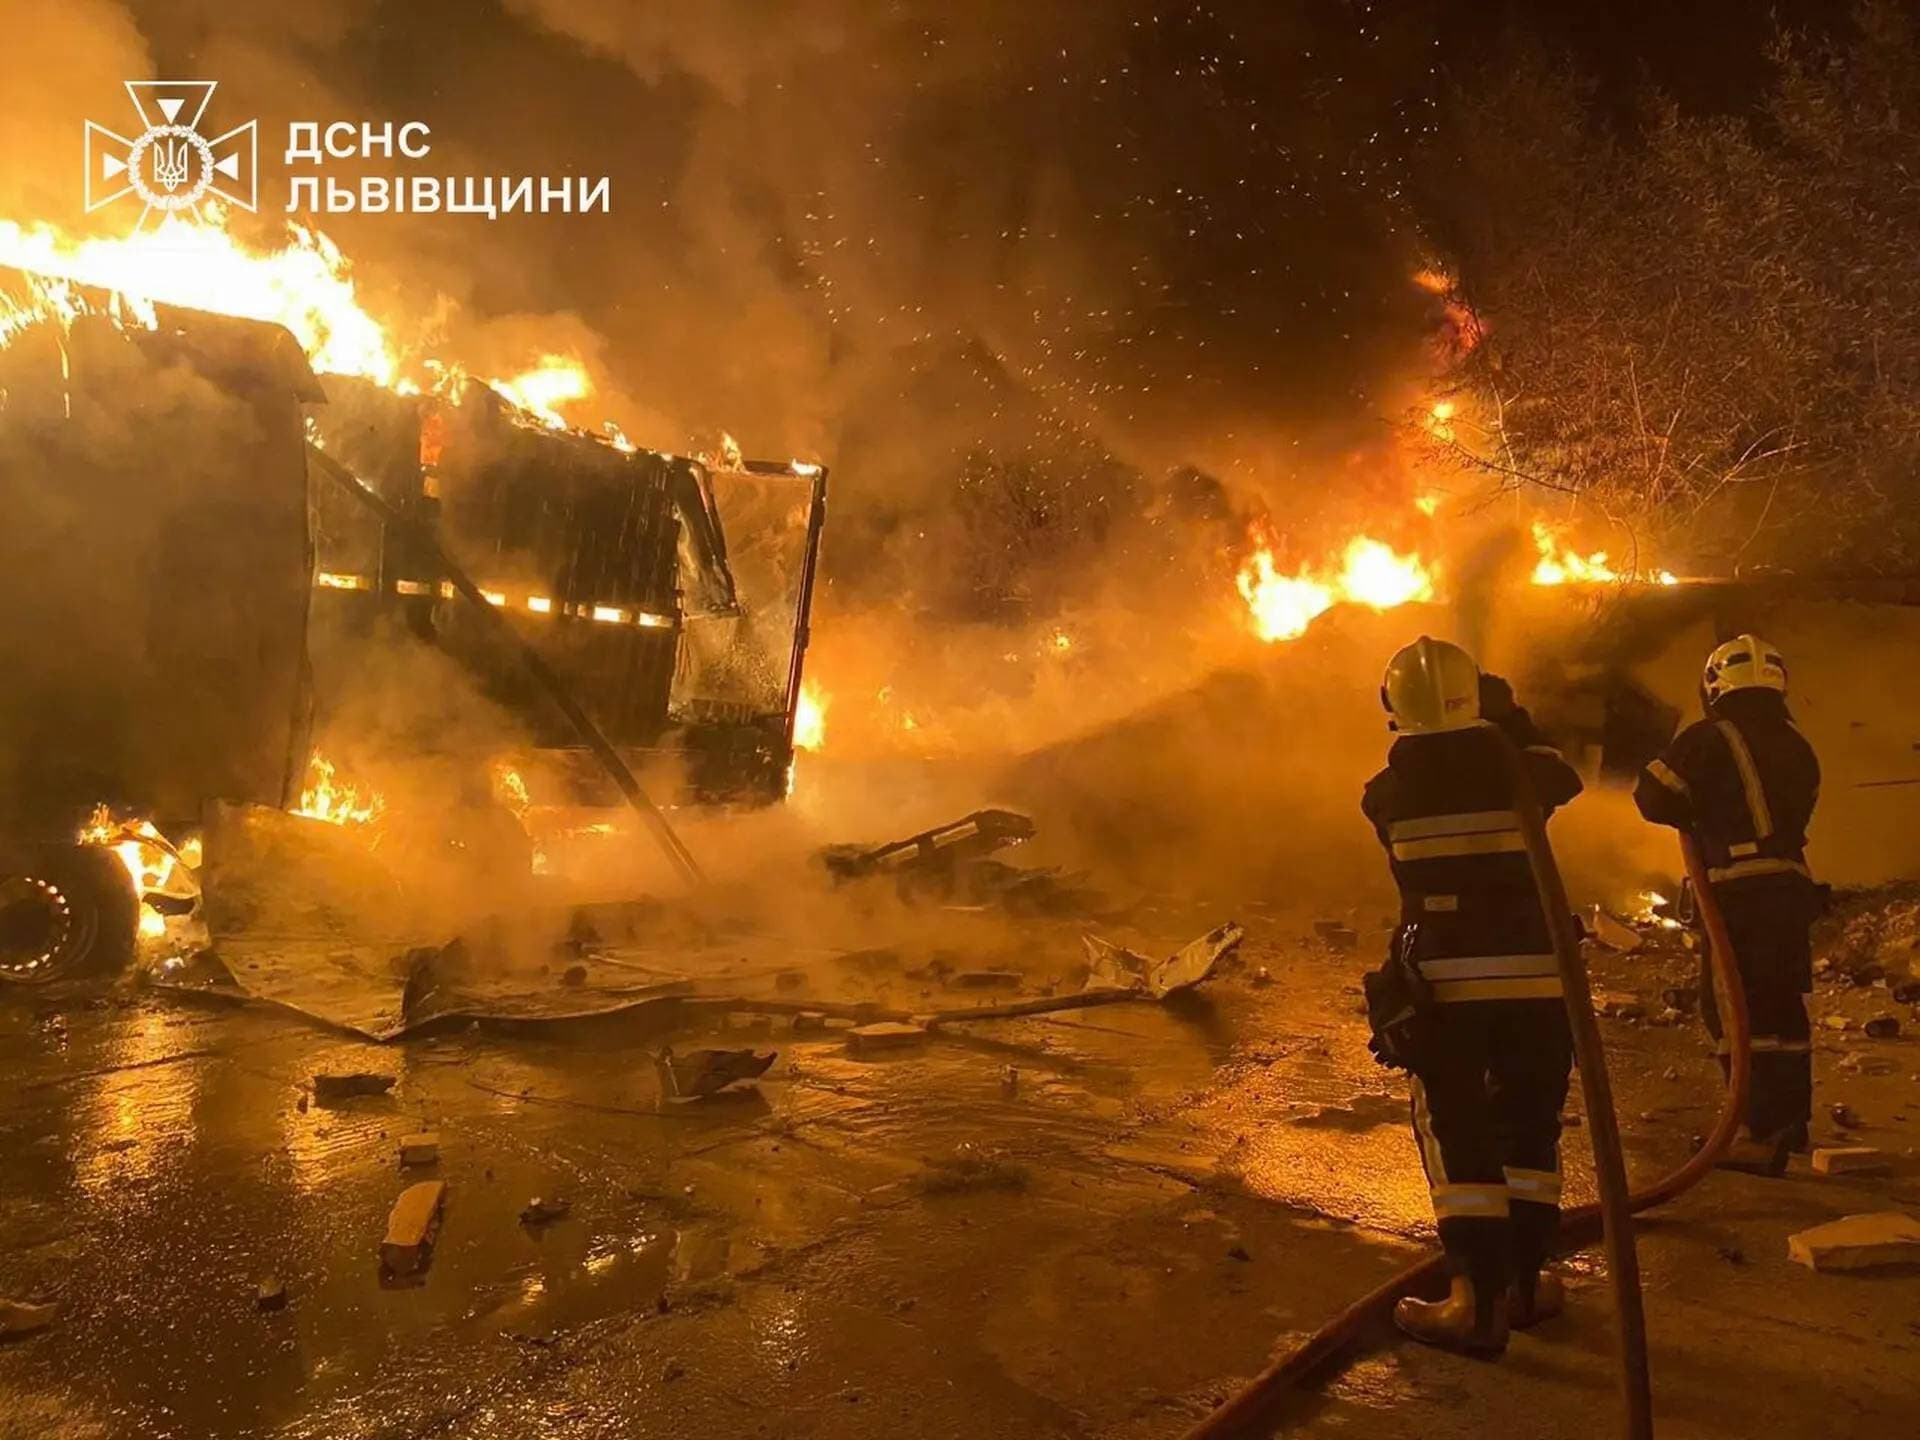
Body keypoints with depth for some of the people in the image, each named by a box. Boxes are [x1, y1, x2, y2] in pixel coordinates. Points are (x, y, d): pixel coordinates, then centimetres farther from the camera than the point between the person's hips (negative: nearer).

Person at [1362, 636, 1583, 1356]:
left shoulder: (1386, 793, -4)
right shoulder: (1518, 773, -3)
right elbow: (1564, 778, 21)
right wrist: (1514, 718, 29)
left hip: (1442, 978, -2)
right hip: (1532, 973, 2)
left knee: (1456, 1134, 5)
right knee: (1530, 1127, 17)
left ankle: (1478, 1299, -1)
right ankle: (1526, 1281, 26)